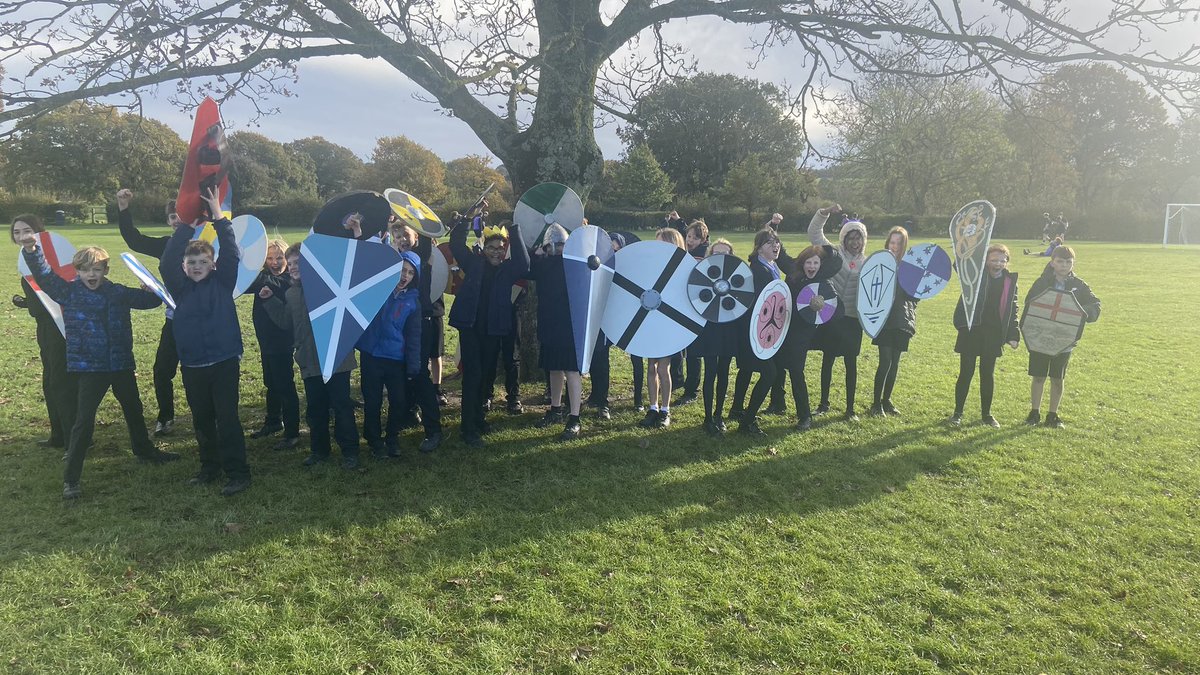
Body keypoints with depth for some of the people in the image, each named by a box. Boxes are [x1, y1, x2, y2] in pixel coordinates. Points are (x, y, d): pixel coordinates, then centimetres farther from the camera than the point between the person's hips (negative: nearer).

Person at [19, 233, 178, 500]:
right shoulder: (69, 292, -5)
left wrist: (153, 288, -5)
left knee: (133, 409, 23)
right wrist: (31, 251, -32)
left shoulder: (118, 293, 3)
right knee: (84, 421, -7)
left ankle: (144, 450, 46)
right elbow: (45, 275, -18)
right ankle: (70, 479, 2)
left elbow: (151, 300, 13)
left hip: (121, 364, 4)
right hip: (89, 367, -4)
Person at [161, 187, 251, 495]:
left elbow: (232, 253, -12)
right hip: (192, 365, 4)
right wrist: (188, 225, -11)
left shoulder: (222, 282, 0)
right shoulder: (180, 286, 5)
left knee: (227, 418, -4)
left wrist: (218, 215, -12)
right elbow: (166, 263, -11)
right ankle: (210, 467, 28)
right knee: (202, 420, 13)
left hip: (224, 362, -4)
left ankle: (237, 473, 1)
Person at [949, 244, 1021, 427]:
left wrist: (1013, 335, 1)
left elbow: (1012, 309, 7)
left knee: (988, 374, 10)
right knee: (966, 373, 3)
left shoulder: (1010, 281, 5)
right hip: (971, 330, -2)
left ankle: (986, 413, 23)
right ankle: (958, 412, 14)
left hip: (993, 334, 2)